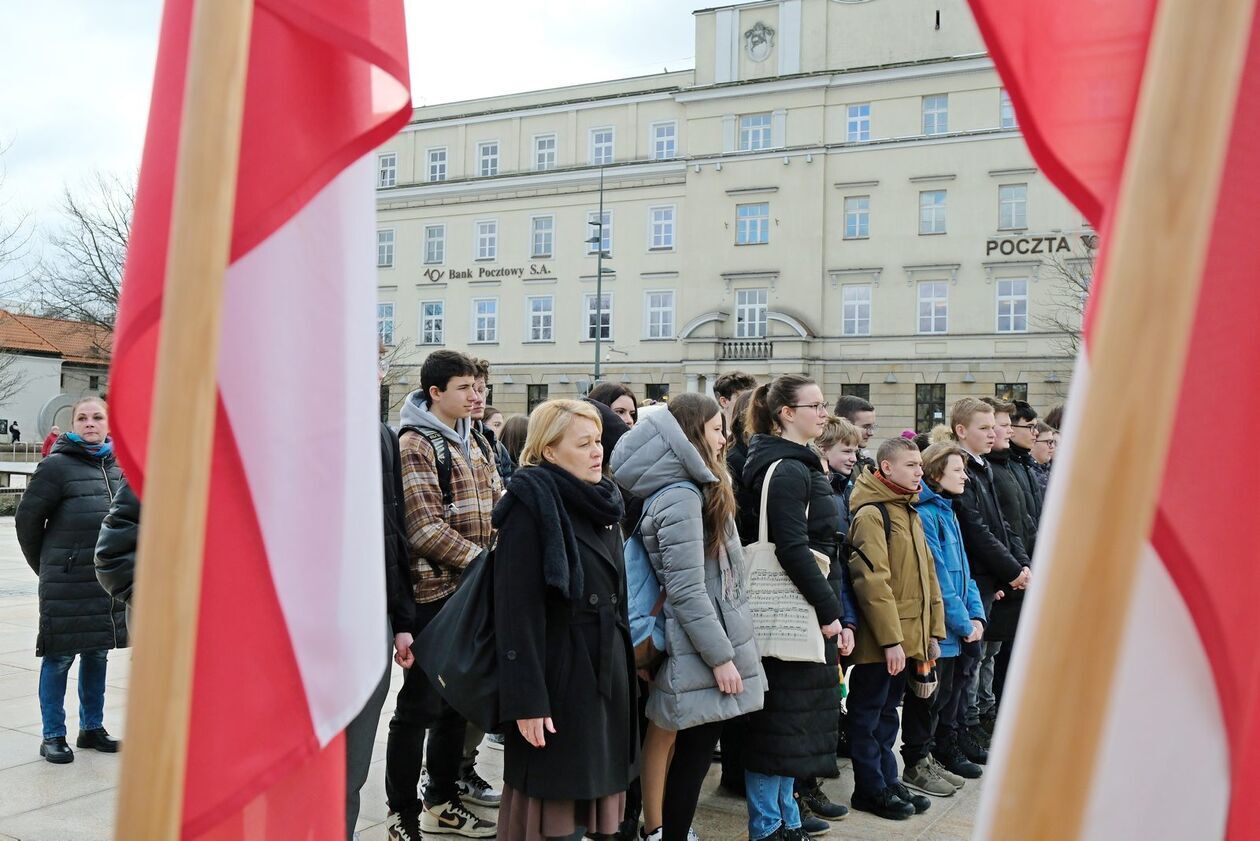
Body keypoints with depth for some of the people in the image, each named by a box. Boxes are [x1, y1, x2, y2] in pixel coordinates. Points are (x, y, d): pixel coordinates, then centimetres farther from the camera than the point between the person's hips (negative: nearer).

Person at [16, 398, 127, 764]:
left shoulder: (117, 466, 8)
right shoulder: (56, 466, -9)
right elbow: (27, 518, -3)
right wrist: (46, 566, 6)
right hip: (66, 583, -5)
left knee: (97, 655, 15)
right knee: (59, 657, 4)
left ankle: (92, 728, 27)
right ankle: (53, 736, 16)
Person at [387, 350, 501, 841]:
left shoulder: (470, 441, 13)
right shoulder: (414, 444, -11)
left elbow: (496, 504, 14)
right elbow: (425, 530, -18)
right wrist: (483, 560, -17)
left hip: (471, 590, 8)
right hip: (434, 592, -8)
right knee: (420, 705, 1)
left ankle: (442, 800, 31)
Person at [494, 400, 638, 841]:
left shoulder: (601, 503, 10)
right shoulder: (531, 508, -14)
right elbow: (516, 612, -18)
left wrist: (624, 666, 16)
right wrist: (527, 700, -20)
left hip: (608, 673, 7)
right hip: (559, 677, -7)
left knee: (593, 786, 13)